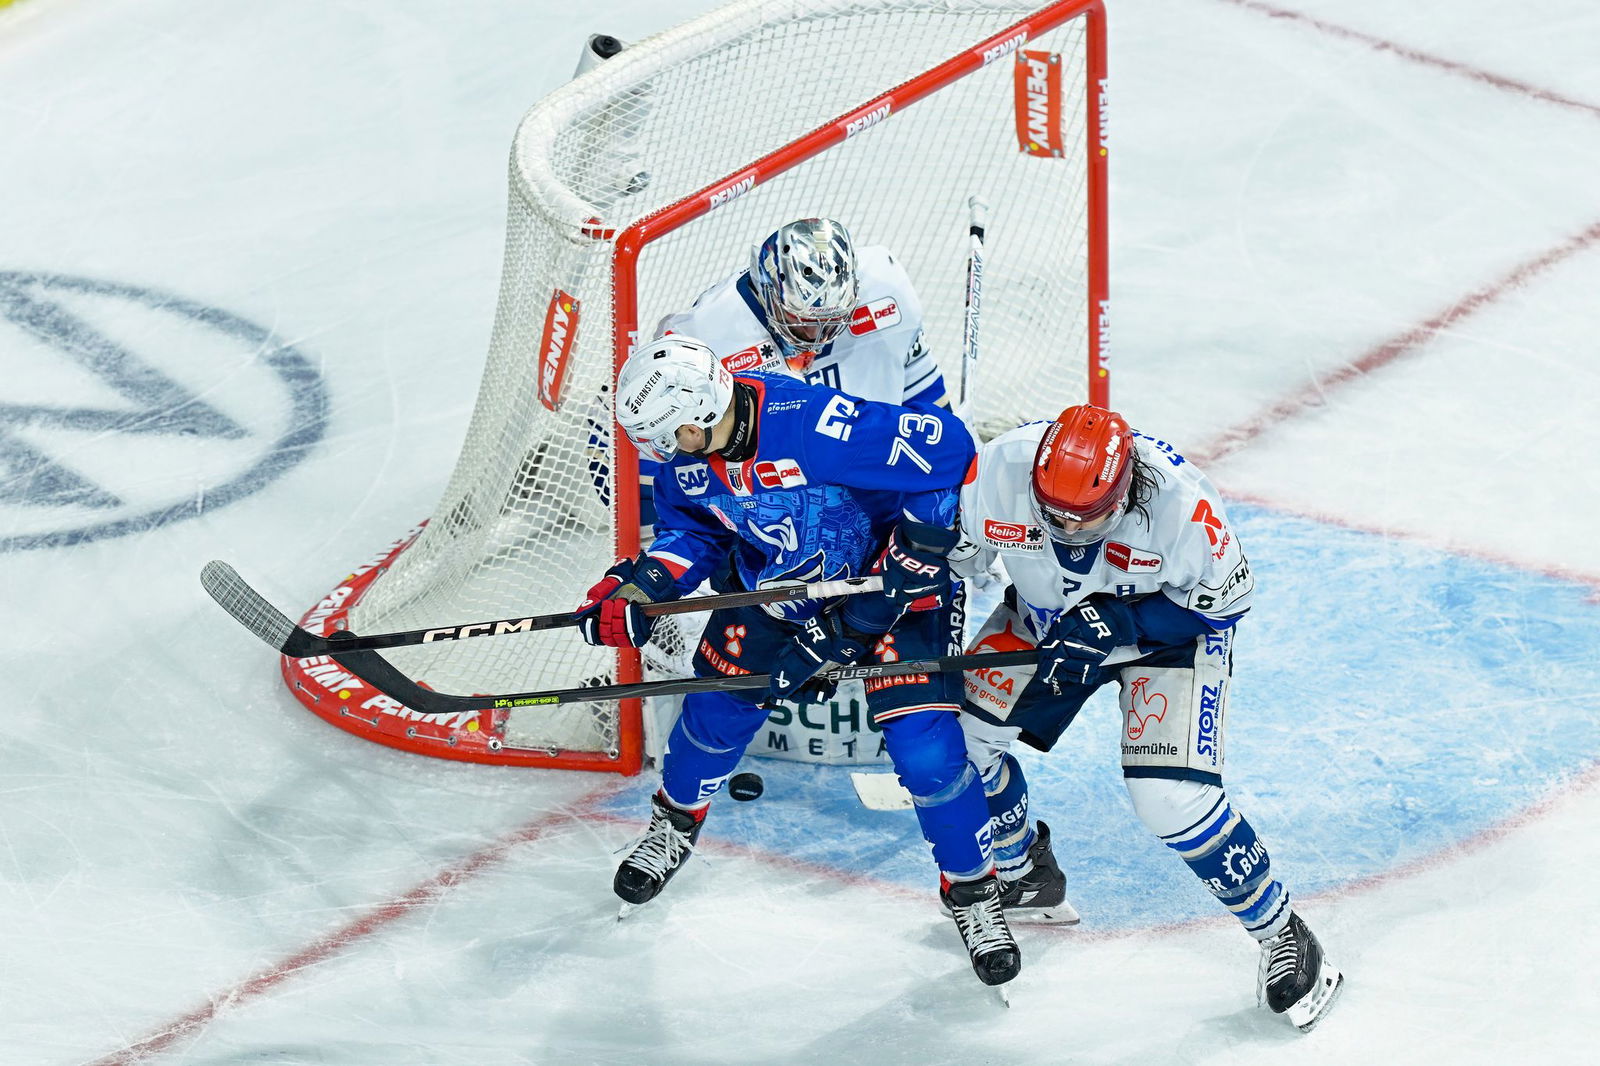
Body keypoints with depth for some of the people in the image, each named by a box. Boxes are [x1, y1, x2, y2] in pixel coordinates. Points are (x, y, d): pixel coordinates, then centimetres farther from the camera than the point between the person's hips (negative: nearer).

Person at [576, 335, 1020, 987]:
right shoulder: (682, 454, -16)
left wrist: (919, 551, -26)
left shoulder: (820, 426, -39)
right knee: (716, 711, 10)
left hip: (887, 585, -6)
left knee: (927, 749, -13)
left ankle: (972, 887, 10)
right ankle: (675, 823, 43)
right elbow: (691, 530, 3)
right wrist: (637, 588, -14)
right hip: (773, 586, 6)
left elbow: (947, 447, -32)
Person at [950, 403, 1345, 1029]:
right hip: (1046, 613, 4)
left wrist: (1123, 625, -30)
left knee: (1170, 797, -19)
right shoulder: (999, 469, -31)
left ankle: (1281, 934, 2)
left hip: (1168, 625, -4)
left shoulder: (1180, 502, -38)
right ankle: (1021, 870, 25)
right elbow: (956, 547, -8)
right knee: (961, 729, -5)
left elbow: (1227, 595, -20)